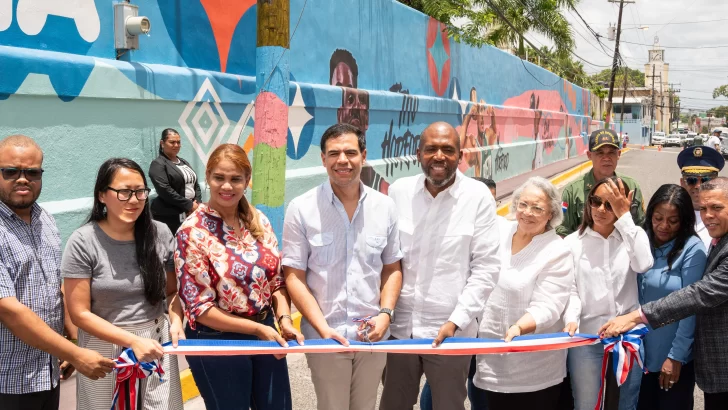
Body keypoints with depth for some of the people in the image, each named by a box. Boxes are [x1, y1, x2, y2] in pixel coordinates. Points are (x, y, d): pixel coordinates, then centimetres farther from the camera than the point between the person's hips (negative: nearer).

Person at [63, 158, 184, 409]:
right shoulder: (83, 242, -11)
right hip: (106, 348, -2)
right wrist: (132, 341, -18)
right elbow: (79, 313, -11)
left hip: (157, 342, 3)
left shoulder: (160, 234, -2)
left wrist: (176, 320, -13)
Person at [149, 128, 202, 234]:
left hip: (191, 214, 7)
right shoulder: (158, 164, -4)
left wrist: (197, 203, -1)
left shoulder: (184, 162, 19)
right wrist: (189, 205, -14)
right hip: (169, 217, -7)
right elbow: (165, 190, -16)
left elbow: (196, 184, 18)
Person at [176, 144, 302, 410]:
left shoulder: (258, 221, 1)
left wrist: (284, 320, -10)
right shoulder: (193, 232, -15)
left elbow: (277, 280, 7)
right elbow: (199, 307, -15)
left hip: (266, 333, 5)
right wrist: (258, 328, -18)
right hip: (218, 343, -5)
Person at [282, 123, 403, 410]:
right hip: (325, 336, -2)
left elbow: (392, 268, 9)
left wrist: (386, 313, -7)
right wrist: (322, 328, -15)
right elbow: (294, 276, -6)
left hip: (372, 334, 3)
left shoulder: (385, 207, 2)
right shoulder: (301, 209, -7)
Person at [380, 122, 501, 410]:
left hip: (450, 330, -2)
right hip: (399, 325, 2)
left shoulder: (478, 197, -5)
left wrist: (456, 321, -13)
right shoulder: (398, 191, 1)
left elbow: (485, 268, -6)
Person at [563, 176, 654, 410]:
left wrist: (624, 216, -15)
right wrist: (571, 319, -22)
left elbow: (644, 265, -17)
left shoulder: (633, 236, 5)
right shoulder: (573, 242, 4)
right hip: (586, 338, -1)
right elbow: (570, 289, -2)